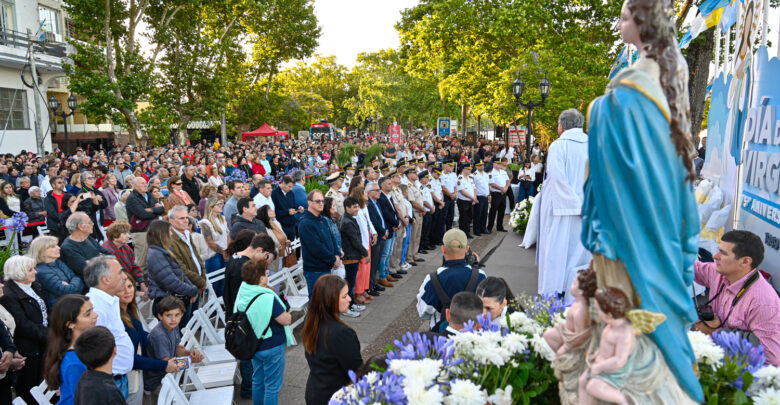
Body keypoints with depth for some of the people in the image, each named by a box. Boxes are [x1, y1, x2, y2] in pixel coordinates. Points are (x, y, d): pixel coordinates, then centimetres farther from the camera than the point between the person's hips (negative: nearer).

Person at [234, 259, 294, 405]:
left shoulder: (242, 293, -7)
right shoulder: (267, 299, -29)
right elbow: (287, 320, -21)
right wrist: (285, 312, -2)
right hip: (272, 348, -8)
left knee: (257, 380, 24)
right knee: (272, 385, 8)